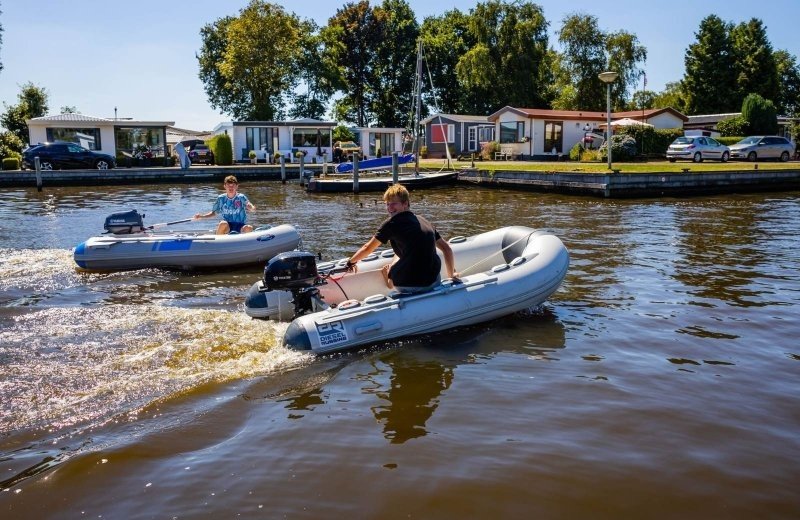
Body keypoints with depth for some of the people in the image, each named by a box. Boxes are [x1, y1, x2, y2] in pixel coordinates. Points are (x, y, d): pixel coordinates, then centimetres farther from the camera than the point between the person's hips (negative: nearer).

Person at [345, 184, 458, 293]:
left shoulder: (392, 223, -4)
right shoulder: (424, 222, 11)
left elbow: (368, 248, 6)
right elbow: (446, 248, 14)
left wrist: (351, 262, 22)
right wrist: (451, 274, 24)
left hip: (409, 286, -5)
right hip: (435, 282, 5)